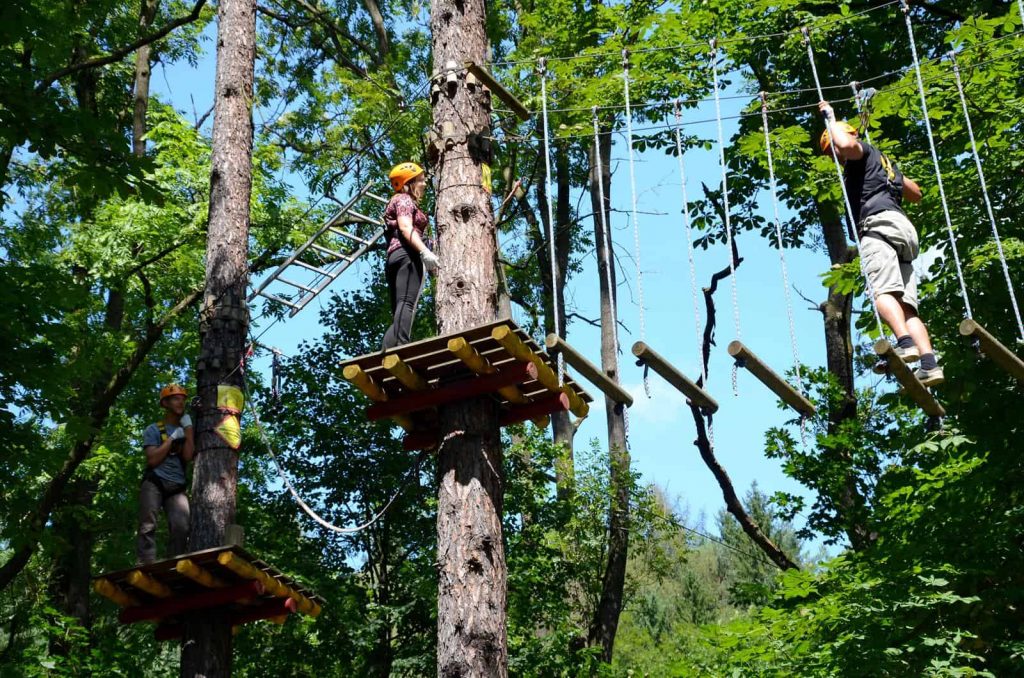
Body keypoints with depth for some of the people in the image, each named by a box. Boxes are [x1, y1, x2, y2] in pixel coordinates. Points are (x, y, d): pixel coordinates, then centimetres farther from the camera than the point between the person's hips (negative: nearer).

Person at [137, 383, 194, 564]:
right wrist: (172, 438, -3)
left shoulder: (186, 431, 19)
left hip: (177, 488, 2)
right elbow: (153, 460, -5)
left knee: (182, 527, -17)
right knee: (148, 526, -13)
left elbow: (188, 457, 0)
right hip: (154, 483, -2)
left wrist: (188, 428, 2)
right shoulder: (153, 430, 9)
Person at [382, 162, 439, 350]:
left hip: (394, 257, 10)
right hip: (408, 255, -10)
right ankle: (398, 347, -43)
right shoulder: (404, 199, 5)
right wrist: (425, 252, -24)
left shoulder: (399, 201, 34)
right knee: (406, 304, -26)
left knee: (399, 310, 1)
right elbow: (406, 228, -12)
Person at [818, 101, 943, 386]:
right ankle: (929, 363, -22)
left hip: (879, 223, -8)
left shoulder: (863, 151, 13)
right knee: (907, 306, -5)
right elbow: (916, 193, 46)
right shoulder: (884, 162, 38)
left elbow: (847, 143, -13)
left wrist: (829, 117, 4)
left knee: (883, 290, -25)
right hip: (905, 228, 8)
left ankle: (905, 343, -46)